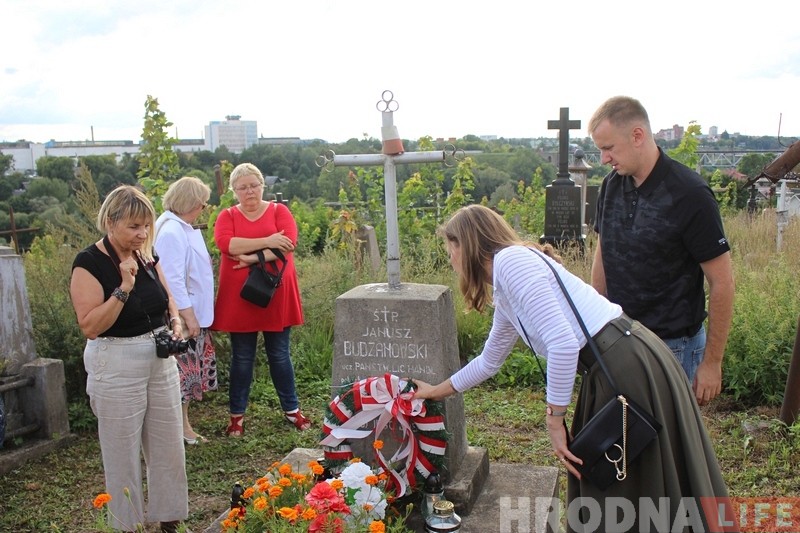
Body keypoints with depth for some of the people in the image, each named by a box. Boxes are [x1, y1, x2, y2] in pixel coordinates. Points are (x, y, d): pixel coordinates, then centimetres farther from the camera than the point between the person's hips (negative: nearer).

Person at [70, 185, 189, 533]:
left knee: (169, 447, 13)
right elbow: (90, 326, -20)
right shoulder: (89, 263, -14)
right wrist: (124, 286, -26)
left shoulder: (148, 256, 4)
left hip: (161, 362, 6)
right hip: (116, 368, -6)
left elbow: (169, 299, 18)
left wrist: (175, 322, -3)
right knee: (123, 454, 8)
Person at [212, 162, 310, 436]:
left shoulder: (279, 211, 4)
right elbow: (226, 243, -15)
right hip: (238, 297, 0)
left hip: (275, 296, 0)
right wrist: (266, 242, -20)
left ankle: (291, 409, 23)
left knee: (279, 355, 10)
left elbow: (288, 243, -13)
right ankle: (237, 415, 21)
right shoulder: (227, 216, 5)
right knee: (242, 358, 9)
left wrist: (252, 258, -18)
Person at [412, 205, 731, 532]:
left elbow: (564, 344, -22)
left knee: (629, 496, 7)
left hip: (630, 367, -9)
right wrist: (436, 391, 41)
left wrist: (554, 419, -12)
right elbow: (489, 361, 32)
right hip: (614, 369, 9)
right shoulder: (504, 292, 17)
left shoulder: (511, 260, -12)